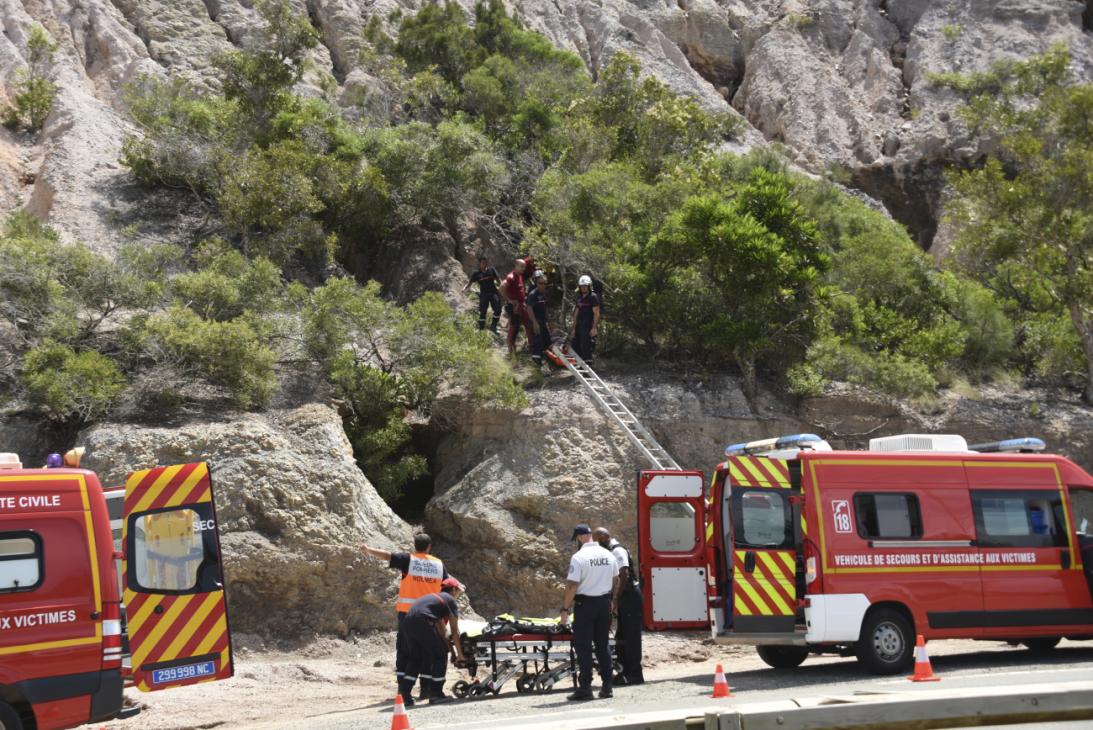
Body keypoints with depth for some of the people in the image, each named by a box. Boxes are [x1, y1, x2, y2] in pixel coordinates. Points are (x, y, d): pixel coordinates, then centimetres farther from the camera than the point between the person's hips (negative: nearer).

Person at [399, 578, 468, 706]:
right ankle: (436, 694, 10)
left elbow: (440, 627, 38)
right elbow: (454, 631, 13)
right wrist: (459, 654, 17)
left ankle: (403, 694, 15)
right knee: (440, 656, 8)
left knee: (415, 658, 21)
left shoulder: (435, 597, 35)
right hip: (422, 622, -7)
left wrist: (447, 643, 39)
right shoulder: (450, 600, 13)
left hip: (407, 622, 8)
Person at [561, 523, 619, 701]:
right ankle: (607, 685, 14)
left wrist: (565, 608, -11)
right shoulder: (608, 555, 5)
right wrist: (612, 600, 28)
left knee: (583, 646, 0)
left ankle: (585, 687, -1)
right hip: (604, 603, 6)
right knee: (603, 644, 13)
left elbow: (572, 586, -18)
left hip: (585, 603, -6)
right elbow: (616, 581, 15)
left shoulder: (579, 557, -15)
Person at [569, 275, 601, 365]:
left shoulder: (593, 297, -8)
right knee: (575, 346, 6)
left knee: (586, 348, -9)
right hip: (579, 326, 8)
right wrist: (573, 328, 16)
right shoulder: (579, 297, 15)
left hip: (588, 327, -8)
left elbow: (596, 313, -13)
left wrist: (594, 328, -19)